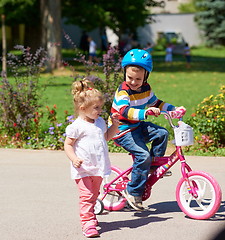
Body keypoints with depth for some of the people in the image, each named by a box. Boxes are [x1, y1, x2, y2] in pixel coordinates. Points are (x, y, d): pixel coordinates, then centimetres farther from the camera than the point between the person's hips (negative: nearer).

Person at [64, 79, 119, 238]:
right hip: (83, 168, -7)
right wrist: (74, 158, -23)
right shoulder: (76, 127, -12)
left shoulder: (100, 122, 10)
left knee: (94, 195, 18)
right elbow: (68, 144, -8)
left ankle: (90, 216, 35)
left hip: (97, 168, 7)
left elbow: (106, 137, 27)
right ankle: (87, 223, -11)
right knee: (86, 196, -11)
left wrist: (115, 125, 14)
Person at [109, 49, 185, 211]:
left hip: (138, 126, 7)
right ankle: (133, 192, -11)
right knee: (143, 155, -21)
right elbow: (125, 111, -39)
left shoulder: (146, 89, 3)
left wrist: (174, 109, 9)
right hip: (122, 130, -7)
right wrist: (145, 113, -53)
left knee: (162, 133, -10)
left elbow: (156, 104, 20)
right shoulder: (123, 91, -22)